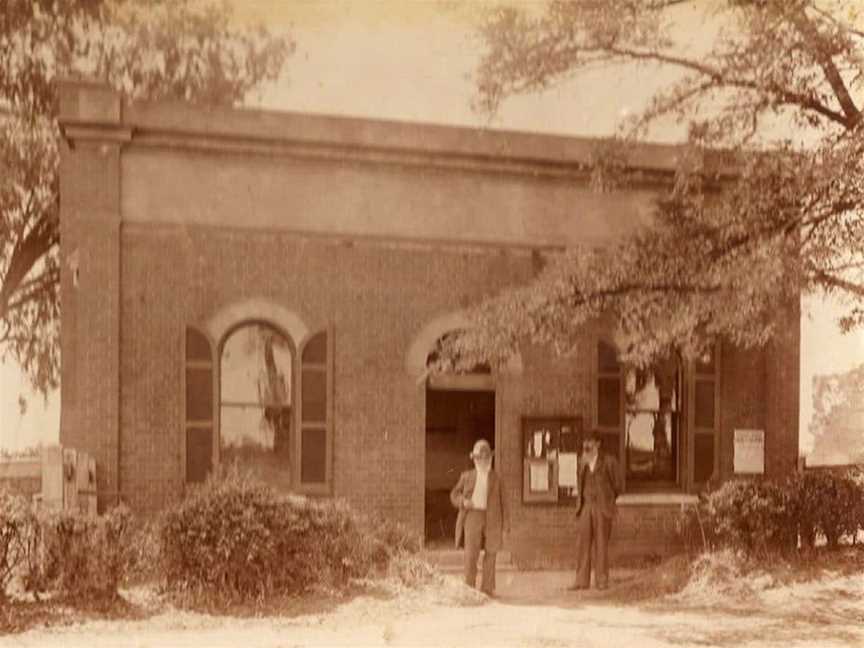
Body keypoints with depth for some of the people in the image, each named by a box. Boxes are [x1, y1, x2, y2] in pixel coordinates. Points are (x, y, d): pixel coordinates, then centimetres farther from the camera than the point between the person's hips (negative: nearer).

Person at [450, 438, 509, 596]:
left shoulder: (496, 478, 9)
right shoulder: (467, 476, 11)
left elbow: (502, 502, 8)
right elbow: (454, 494, 14)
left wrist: (505, 525, 2)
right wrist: (463, 501, -9)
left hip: (492, 520, 1)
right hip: (472, 516, 0)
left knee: (490, 554, 1)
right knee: (470, 554, -8)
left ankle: (488, 589, 9)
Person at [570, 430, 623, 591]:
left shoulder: (608, 461, -3)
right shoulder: (583, 462, 12)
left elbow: (617, 484, 4)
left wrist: (606, 500, 9)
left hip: (602, 508, -4)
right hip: (586, 507, 4)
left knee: (601, 544, -1)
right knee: (582, 543, -1)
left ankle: (602, 580, 7)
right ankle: (582, 580, 3)